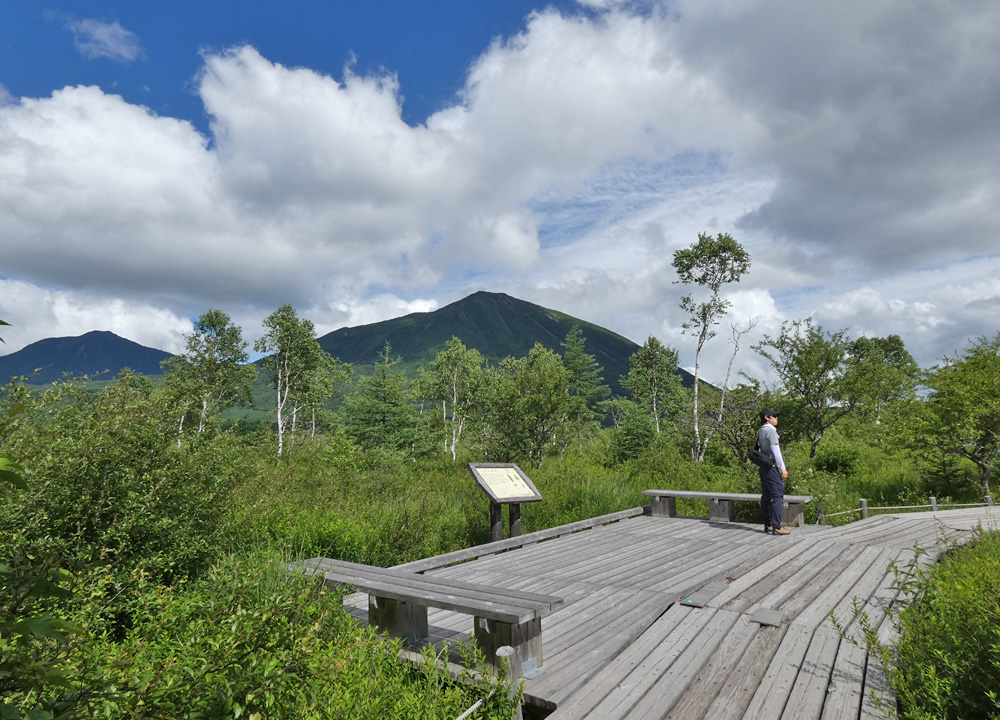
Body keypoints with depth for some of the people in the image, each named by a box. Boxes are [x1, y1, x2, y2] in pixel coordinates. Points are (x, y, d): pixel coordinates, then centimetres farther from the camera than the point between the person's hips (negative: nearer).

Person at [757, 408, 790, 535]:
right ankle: (776, 527, -10)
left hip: (762, 467, 9)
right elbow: (775, 450, -16)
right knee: (778, 495, -8)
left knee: (766, 496, 11)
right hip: (771, 467, -9)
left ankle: (768, 525, 16)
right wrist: (783, 468, -14)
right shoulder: (770, 430, -12)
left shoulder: (760, 431, 15)